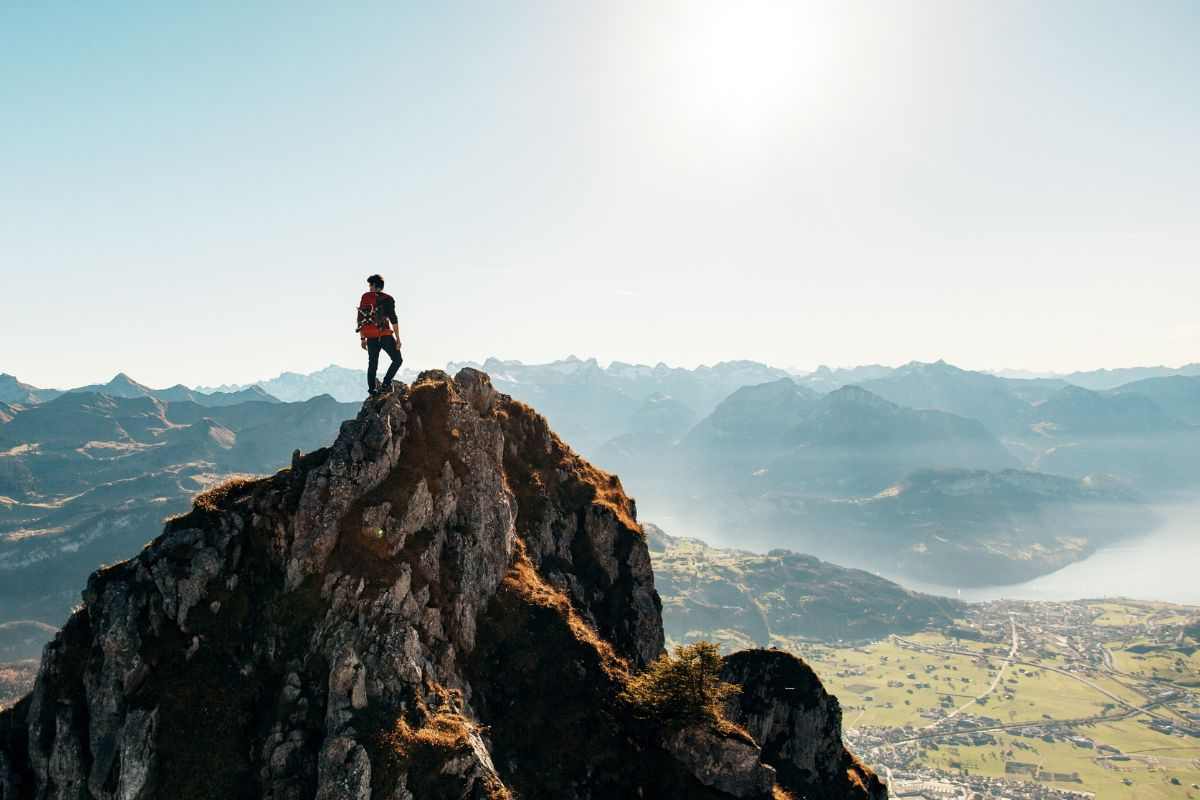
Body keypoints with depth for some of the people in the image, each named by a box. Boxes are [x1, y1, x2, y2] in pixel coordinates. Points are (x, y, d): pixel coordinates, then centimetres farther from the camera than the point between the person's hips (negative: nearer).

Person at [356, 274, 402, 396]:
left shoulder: (365, 298, 9)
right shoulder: (387, 299, -1)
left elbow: (360, 319, 10)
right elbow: (393, 319, -8)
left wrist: (362, 338, 16)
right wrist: (397, 338, -6)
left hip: (371, 338, 4)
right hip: (385, 335, -4)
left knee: (372, 365, 10)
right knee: (397, 360, 8)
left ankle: (372, 390, 5)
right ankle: (385, 384, -6)